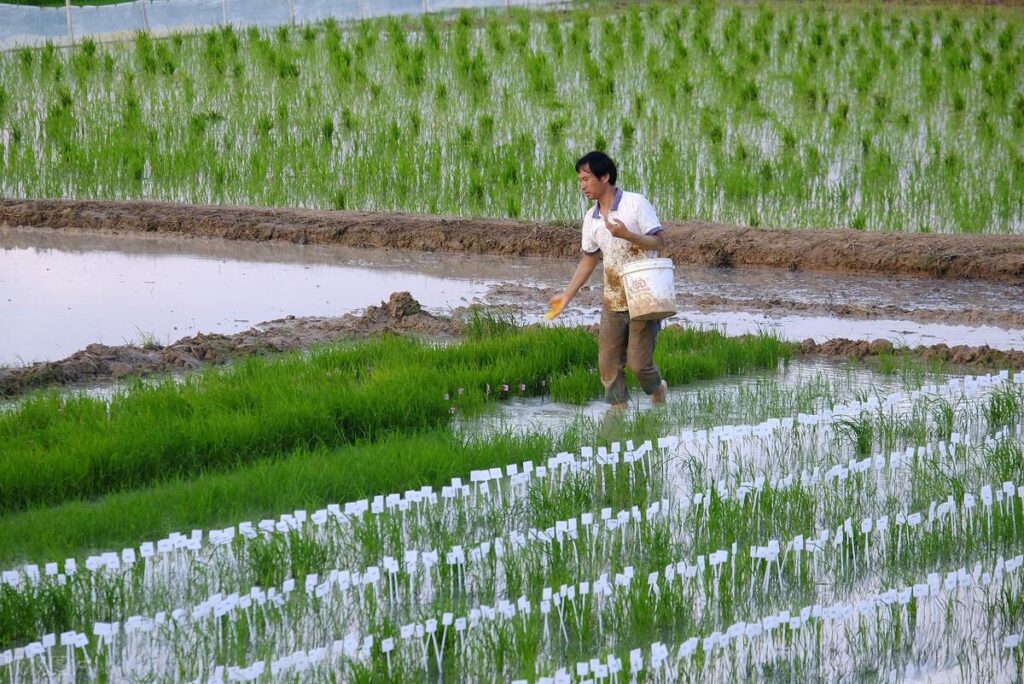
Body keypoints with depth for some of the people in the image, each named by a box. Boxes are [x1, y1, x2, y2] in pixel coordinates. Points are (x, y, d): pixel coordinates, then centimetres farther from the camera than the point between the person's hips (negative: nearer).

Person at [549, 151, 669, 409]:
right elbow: (588, 259, 19)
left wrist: (627, 235, -25)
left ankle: (658, 390, 24)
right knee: (608, 364, 2)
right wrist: (567, 295, 16)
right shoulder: (591, 218, 9)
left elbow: (659, 242, -10)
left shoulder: (636, 203, -9)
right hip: (612, 301, 6)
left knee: (638, 363, -6)